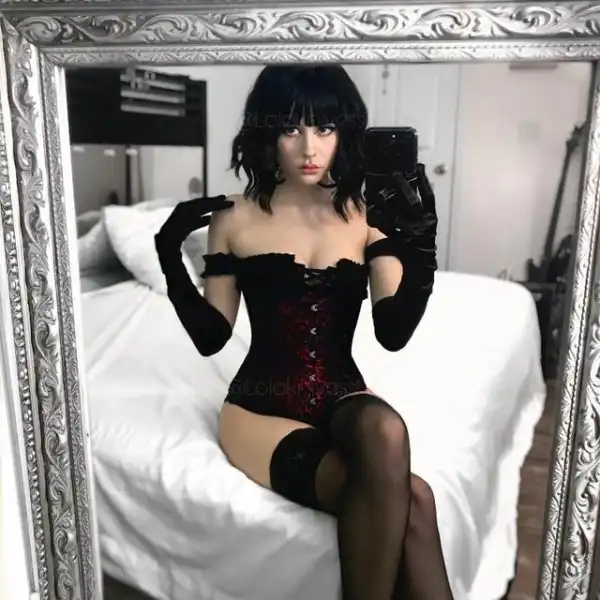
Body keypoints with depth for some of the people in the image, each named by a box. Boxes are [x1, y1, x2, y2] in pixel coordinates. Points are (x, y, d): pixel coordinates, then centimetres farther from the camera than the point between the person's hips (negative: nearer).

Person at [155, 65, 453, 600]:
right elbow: (211, 337, 0)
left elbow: (393, 334, -6)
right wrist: (171, 257, -12)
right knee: (408, 500, -28)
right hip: (262, 406, -2)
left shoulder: (369, 214, 1)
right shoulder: (235, 219, -1)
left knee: (382, 429, -36)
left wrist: (418, 244, -17)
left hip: (344, 399, 2)